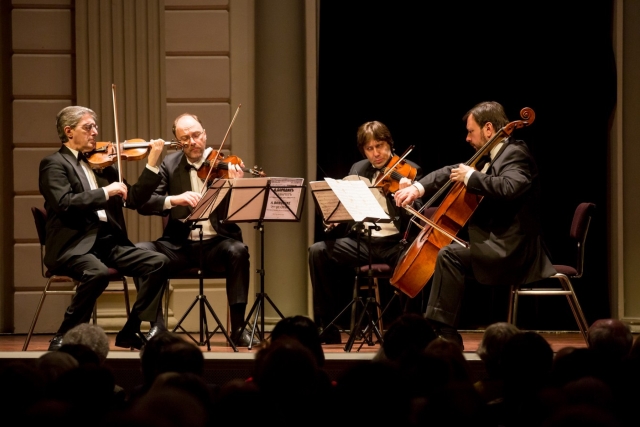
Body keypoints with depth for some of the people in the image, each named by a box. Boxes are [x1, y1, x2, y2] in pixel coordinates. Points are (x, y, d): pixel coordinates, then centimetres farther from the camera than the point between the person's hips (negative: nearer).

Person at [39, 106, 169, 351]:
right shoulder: (54, 164, -2)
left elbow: (133, 200, 14)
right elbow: (64, 203, -18)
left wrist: (152, 163, 8)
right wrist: (105, 192, -18)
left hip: (109, 241, 7)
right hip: (74, 246, -7)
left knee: (157, 262, -13)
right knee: (98, 272, -36)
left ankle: (130, 332, -4)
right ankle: (63, 337, -18)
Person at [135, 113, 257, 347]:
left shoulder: (225, 164, 2)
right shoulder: (170, 165, 6)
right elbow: (143, 203, -4)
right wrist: (174, 199, -22)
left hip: (216, 243, -1)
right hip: (180, 245, 2)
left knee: (237, 250, -33)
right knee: (141, 250, -24)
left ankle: (238, 328, -24)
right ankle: (157, 325, -14)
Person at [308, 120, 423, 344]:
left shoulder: (409, 171, 2)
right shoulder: (358, 169, 16)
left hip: (394, 243, -4)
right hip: (361, 241, 4)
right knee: (318, 251, -18)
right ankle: (328, 329, -12)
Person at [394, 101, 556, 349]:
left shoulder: (515, 154, -14)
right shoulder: (496, 156, 16)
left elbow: (509, 187, -35)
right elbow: (453, 172, 17)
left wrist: (471, 177, -24)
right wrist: (418, 188, 2)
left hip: (512, 251, -11)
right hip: (500, 246, 11)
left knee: (449, 255, -22)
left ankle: (445, 332, -19)